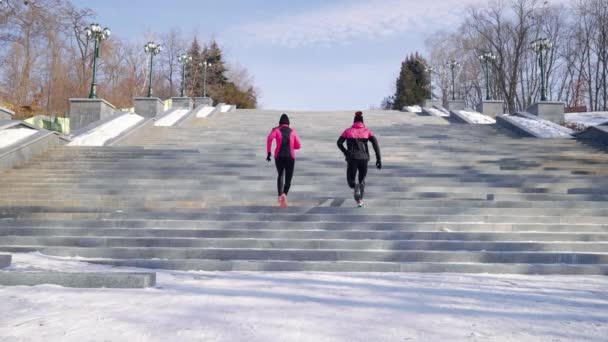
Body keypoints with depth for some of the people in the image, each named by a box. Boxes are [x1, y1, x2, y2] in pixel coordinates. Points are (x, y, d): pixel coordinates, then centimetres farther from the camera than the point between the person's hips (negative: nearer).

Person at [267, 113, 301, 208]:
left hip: (279, 156, 1)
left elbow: (270, 138, -14)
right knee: (288, 179, 2)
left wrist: (268, 153, -11)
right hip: (290, 157, -1)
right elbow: (298, 146, 13)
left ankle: (280, 196, 15)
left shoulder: (276, 130, 7)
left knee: (280, 176, 25)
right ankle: (284, 194, -27)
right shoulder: (293, 132, 12)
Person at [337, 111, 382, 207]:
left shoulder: (348, 131, 12)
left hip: (352, 158, -1)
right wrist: (379, 159, -4)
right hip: (364, 158, 1)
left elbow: (339, 143, 9)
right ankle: (360, 200, 4)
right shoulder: (367, 131, 10)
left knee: (351, 181, 11)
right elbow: (375, 143, -3)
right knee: (362, 180, 22)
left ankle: (356, 186, -25)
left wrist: (346, 153, 24)